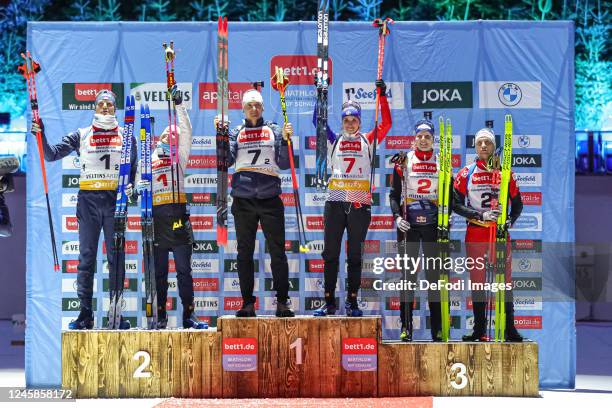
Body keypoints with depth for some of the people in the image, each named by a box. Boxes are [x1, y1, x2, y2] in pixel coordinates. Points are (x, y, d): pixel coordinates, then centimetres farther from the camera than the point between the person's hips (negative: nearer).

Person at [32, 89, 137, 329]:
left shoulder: (126, 136, 11)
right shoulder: (81, 135, 9)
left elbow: (133, 170, 14)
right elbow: (52, 155, 4)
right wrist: (41, 136, -11)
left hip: (115, 201, 0)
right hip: (88, 201, 0)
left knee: (116, 257, 1)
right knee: (86, 258, 0)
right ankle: (85, 313, 4)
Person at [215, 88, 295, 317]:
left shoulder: (274, 131, 10)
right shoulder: (235, 133, 12)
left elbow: (284, 164, 4)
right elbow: (227, 161, -1)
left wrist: (285, 140, -9)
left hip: (270, 198, -1)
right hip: (243, 199, 1)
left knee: (277, 250, -3)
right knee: (245, 252, 3)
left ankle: (282, 302, 0)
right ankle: (247, 303, 8)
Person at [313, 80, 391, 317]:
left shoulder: (368, 141, 10)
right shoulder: (334, 140, 12)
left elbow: (386, 123, 2)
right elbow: (318, 120, 3)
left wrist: (382, 95, -3)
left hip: (360, 204, -1)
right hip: (335, 202, 1)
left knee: (355, 255, 5)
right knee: (330, 254, 1)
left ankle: (352, 301, 11)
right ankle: (329, 302, 6)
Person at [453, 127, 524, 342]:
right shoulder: (466, 174, 5)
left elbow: (517, 203, 12)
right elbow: (456, 203, 0)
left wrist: (510, 221, -6)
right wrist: (480, 215, -12)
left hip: (500, 234, 0)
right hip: (475, 234, 0)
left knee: (504, 280, -2)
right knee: (477, 280, 3)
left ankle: (509, 328, 3)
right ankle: (479, 329, 9)